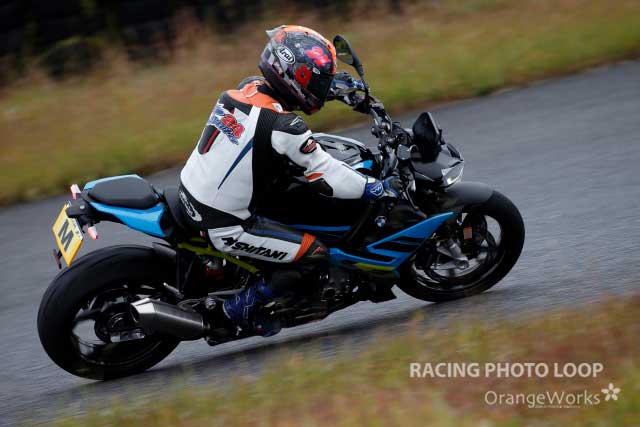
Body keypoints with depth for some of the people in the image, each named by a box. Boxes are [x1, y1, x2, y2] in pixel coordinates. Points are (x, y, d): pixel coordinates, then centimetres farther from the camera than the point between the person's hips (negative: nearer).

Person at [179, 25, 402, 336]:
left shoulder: (248, 87, 0)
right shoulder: (284, 126, -23)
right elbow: (327, 178, -18)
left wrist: (342, 84, 30)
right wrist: (379, 188, -7)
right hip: (224, 226, -9)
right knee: (315, 257, -4)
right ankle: (244, 307, 2)